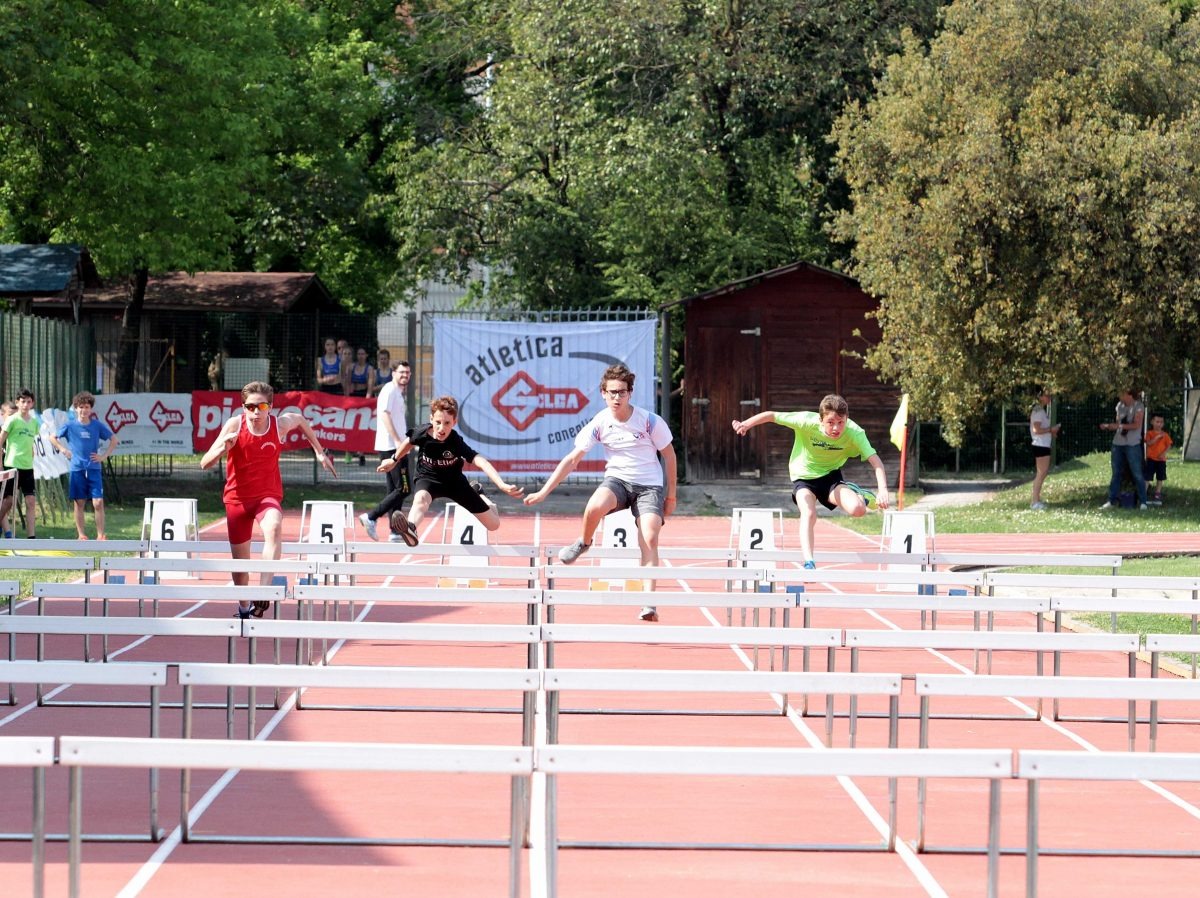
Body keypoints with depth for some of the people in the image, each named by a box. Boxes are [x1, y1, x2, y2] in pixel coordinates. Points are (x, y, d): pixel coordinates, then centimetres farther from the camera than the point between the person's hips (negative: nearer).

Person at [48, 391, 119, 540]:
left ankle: (100, 535, -2)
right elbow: (52, 437, 12)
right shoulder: (70, 426, 0)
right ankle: (81, 535, 12)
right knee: (79, 503, 5)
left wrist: (104, 456, 2)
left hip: (94, 468, 0)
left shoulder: (98, 425, 2)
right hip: (77, 468, 0)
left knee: (98, 502, -8)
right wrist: (63, 450, 1)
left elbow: (114, 440, 11)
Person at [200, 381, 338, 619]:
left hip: (268, 495, -1)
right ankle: (244, 608, 37)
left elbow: (301, 420, 15)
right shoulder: (234, 425, -16)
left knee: (274, 527, -36)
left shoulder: (281, 424, -12)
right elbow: (205, 464, -20)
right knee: (240, 563, 10)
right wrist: (223, 449, -40)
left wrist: (319, 452, 16)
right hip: (237, 498, 1)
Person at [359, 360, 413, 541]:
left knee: (395, 490, 9)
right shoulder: (390, 390, -9)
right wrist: (398, 440, -25)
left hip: (394, 447, 10)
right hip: (391, 446, -10)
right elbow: (385, 415, -18)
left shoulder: (398, 392, 20)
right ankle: (371, 517, -11)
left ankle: (396, 532, 10)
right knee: (403, 489, -12)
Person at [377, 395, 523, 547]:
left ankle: (477, 493, 38)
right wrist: (394, 460, 18)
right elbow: (409, 442, 1)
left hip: (454, 481, 0)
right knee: (421, 498, -40)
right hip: (428, 479, 0)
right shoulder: (423, 433, -25)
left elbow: (481, 462, -44)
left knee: (493, 524, 6)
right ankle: (410, 528, -72)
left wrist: (502, 485, -59)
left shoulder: (456, 443, -33)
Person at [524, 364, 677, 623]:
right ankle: (583, 543, 2)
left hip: (650, 485, -1)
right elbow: (572, 459, -5)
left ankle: (649, 604, -17)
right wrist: (544, 491, -10)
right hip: (617, 480, 1)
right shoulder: (599, 424, -8)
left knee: (649, 540, -20)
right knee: (594, 507, -32)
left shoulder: (650, 421, -12)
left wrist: (671, 494, 6)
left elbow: (669, 455, 2)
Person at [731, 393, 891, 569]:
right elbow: (771, 416, -18)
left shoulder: (854, 433, -26)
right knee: (809, 514, -30)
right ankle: (809, 563, -31)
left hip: (831, 476, 1)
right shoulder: (807, 422, -28)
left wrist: (882, 490, -44)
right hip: (804, 477, -1)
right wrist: (746, 424, -25)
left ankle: (855, 492, 14)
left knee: (858, 509, -23)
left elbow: (876, 462, -30)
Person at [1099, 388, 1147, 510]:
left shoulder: (1138, 407, -7)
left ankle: (1142, 502, 0)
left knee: (1137, 474, -4)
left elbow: (1136, 425, -15)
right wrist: (1107, 426, -1)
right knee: (1116, 473, 8)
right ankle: (1112, 500, 12)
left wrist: (1119, 425, -19)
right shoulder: (1119, 406, 10)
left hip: (1132, 445, -6)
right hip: (1117, 444, 6)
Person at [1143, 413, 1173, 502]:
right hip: (1151, 458, -2)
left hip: (1161, 459, 2)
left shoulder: (1165, 435, 3)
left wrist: (1164, 453, -15)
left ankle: (1158, 493, 18)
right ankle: (1144, 492, 1)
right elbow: (1149, 443, -16)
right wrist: (1157, 437, -25)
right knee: (1147, 477, -5)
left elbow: (1169, 446, 1)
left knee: (1160, 477, 8)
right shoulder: (1150, 433, -2)